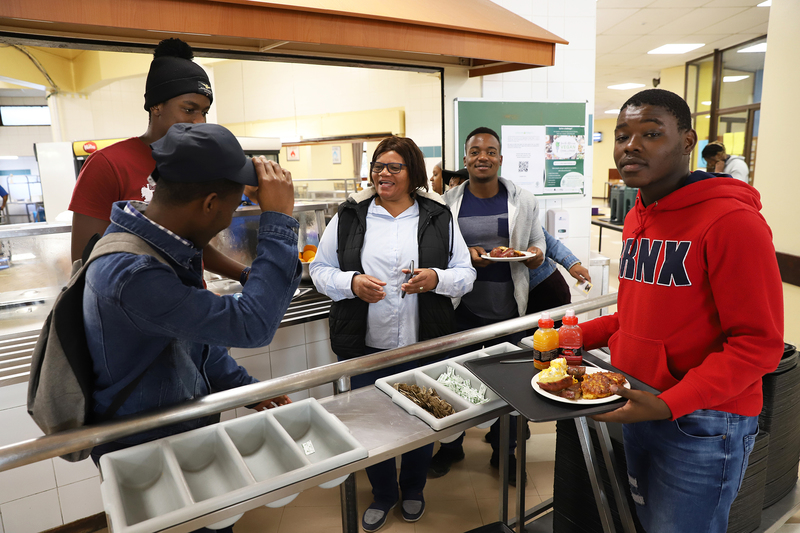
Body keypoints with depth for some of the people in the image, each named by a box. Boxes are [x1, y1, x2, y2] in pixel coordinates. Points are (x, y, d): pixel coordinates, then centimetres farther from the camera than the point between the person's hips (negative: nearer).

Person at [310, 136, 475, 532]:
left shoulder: (439, 217, 2)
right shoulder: (349, 217, 1)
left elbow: (466, 274, 3)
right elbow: (320, 270, 3)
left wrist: (436, 279, -18)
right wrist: (351, 282, -17)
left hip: (423, 345, 0)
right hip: (364, 346, 0)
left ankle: (413, 490, 44)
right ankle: (382, 495, 40)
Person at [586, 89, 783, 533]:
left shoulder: (732, 221, -18)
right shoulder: (637, 219, 8)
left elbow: (758, 343, -19)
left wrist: (669, 405, -26)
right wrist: (581, 335, 4)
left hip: (701, 424, -7)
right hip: (639, 408, 8)